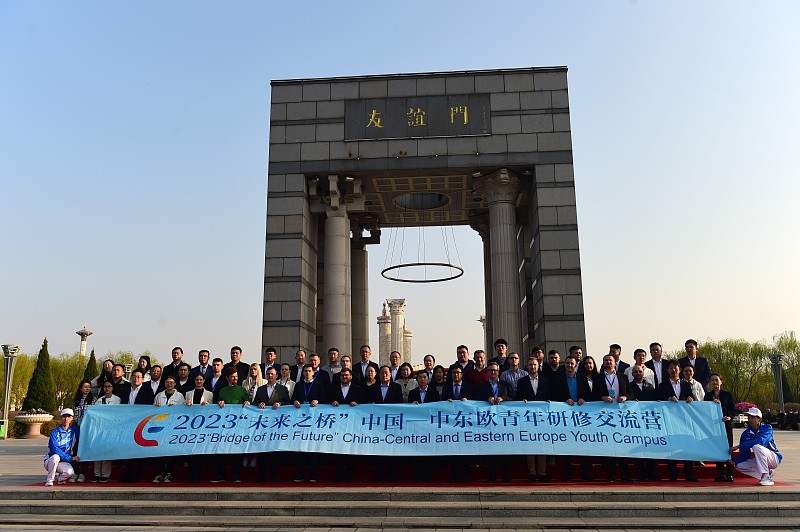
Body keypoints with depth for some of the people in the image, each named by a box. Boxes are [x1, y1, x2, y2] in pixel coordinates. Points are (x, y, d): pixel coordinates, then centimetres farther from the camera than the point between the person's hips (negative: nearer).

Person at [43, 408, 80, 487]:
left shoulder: (74, 431, 4)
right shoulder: (55, 433, -9)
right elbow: (54, 450, -19)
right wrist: (70, 458, -23)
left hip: (64, 462, 2)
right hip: (50, 461, -2)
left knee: (70, 472, -29)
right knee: (55, 457, -37)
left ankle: (60, 478, 5)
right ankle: (49, 480, -18)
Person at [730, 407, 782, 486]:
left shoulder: (767, 428, -13)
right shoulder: (746, 433, -1)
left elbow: (760, 441, -33)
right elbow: (744, 454, -1)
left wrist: (738, 446, -33)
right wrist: (734, 461, -21)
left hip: (774, 459, -6)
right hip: (758, 461, 6)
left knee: (757, 447, -31)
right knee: (739, 466, -14)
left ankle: (765, 476, -27)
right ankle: (767, 473, 1)